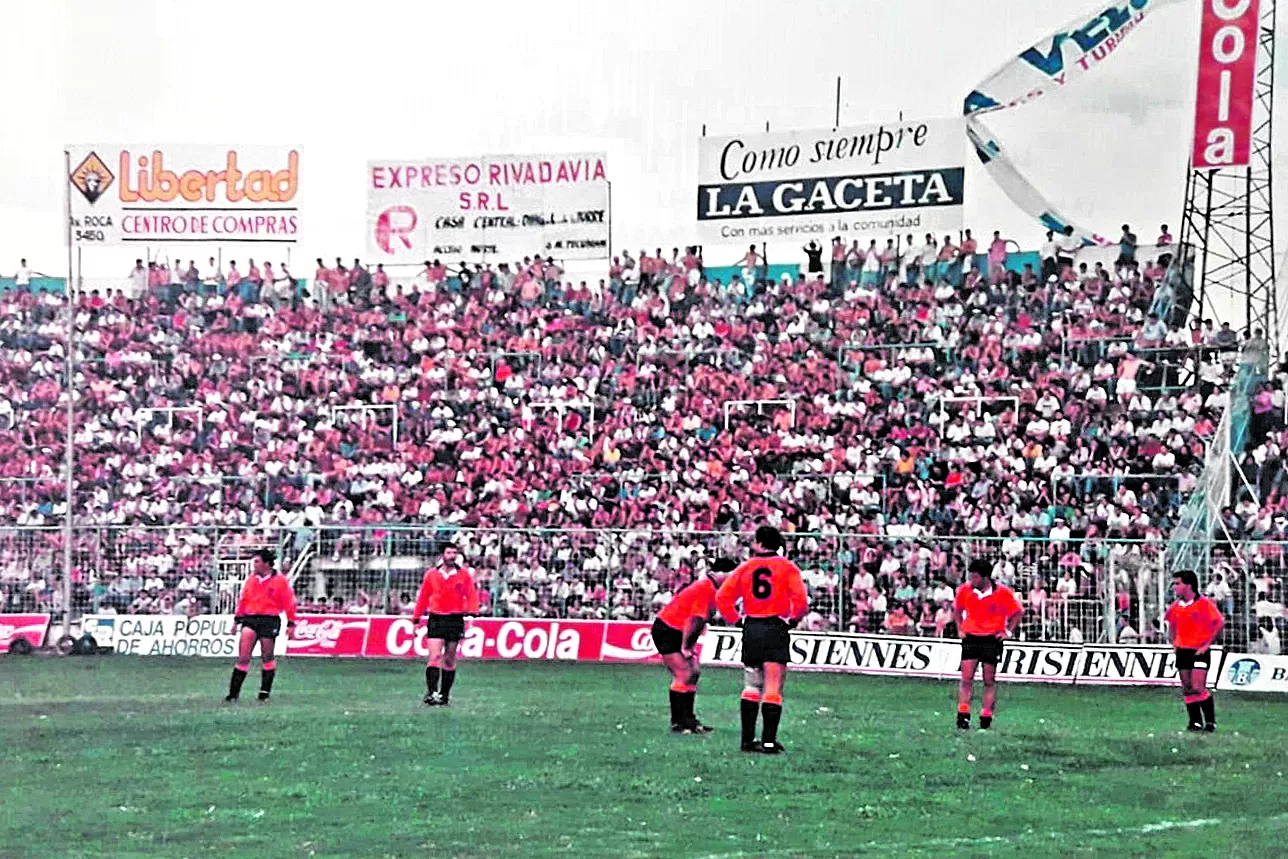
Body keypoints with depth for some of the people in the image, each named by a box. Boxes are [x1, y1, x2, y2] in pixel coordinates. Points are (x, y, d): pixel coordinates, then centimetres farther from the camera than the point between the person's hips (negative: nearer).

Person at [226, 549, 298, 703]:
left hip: (270, 621, -3)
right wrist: (237, 619, 17)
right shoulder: (251, 579, 10)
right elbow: (243, 599, 18)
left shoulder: (280, 580, -3)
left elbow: (289, 602, -1)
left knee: (267, 657, 6)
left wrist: (290, 624, -3)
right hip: (250, 619, 3)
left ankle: (265, 692, 20)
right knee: (243, 657, -8)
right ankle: (234, 692, -7)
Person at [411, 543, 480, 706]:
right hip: (436, 619, -1)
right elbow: (423, 597, 12)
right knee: (435, 656, -14)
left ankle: (444, 695, 13)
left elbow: (472, 595, 1)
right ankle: (431, 693, -21)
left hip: (455, 619, 1)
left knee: (449, 660, 6)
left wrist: (471, 613, -15)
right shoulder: (431, 575, 7)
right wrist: (416, 619, 10)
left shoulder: (464, 575, 5)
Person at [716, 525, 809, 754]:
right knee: (773, 688, -3)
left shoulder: (746, 567, 6)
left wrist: (736, 620, 13)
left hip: (751, 630, 3)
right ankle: (769, 741, -9)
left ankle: (747, 739, 14)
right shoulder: (787, 568, -2)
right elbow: (800, 600, -13)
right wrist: (793, 619, 5)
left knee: (751, 686, 14)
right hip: (776, 629, -3)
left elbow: (722, 597, 2)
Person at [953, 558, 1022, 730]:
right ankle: (963, 716, -4)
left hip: (993, 639, -2)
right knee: (966, 678, -7)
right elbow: (957, 611, 17)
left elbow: (1017, 613, 5)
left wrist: (1008, 632, -1)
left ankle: (986, 720, 8)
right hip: (970, 638, 2)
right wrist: (960, 629, 8)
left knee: (990, 680, 3)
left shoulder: (1003, 593, -9)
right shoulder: (964, 590, -2)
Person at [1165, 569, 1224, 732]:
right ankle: (1195, 722, 12)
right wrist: (1173, 642, 10)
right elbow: (1171, 626, 25)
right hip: (1182, 651, 6)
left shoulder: (1205, 604, -11)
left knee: (1198, 688, -14)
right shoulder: (1175, 607, 7)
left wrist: (1207, 644, -11)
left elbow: (1220, 623, -11)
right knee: (1187, 689, 4)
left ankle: (1210, 722, -3)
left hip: (1200, 651, -6)